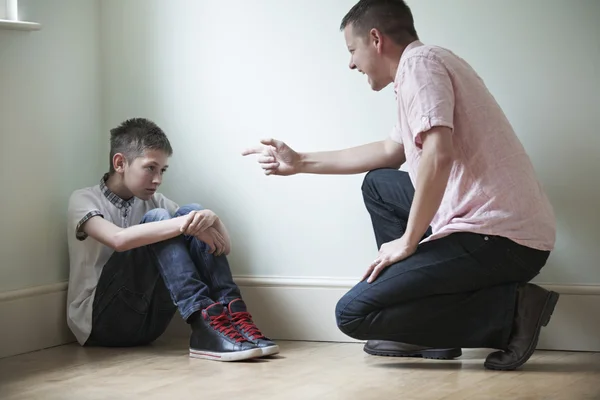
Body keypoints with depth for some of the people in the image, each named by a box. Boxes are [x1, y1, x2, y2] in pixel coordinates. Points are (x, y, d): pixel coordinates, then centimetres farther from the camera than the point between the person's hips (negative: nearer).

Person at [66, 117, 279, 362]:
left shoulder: (153, 202, 12)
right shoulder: (84, 200, -4)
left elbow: (224, 246, 1)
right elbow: (118, 239, -29)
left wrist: (212, 220, -21)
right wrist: (185, 224, -31)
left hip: (147, 322, 5)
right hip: (99, 321, -5)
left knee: (192, 211, -11)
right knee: (156, 219, -23)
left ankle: (232, 314, -26)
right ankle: (204, 321, -37)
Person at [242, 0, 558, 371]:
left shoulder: (419, 62, -9)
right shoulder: (428, 64, 21)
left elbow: (438, 155, -24)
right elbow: (391, 151, 33)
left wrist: (407, 242, -12)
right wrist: (300, 162, 34)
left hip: (499, 239, -10)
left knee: (353, 313, -7)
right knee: (378, 184, 26)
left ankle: (509, 310, -6)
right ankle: (428, 332, 20)